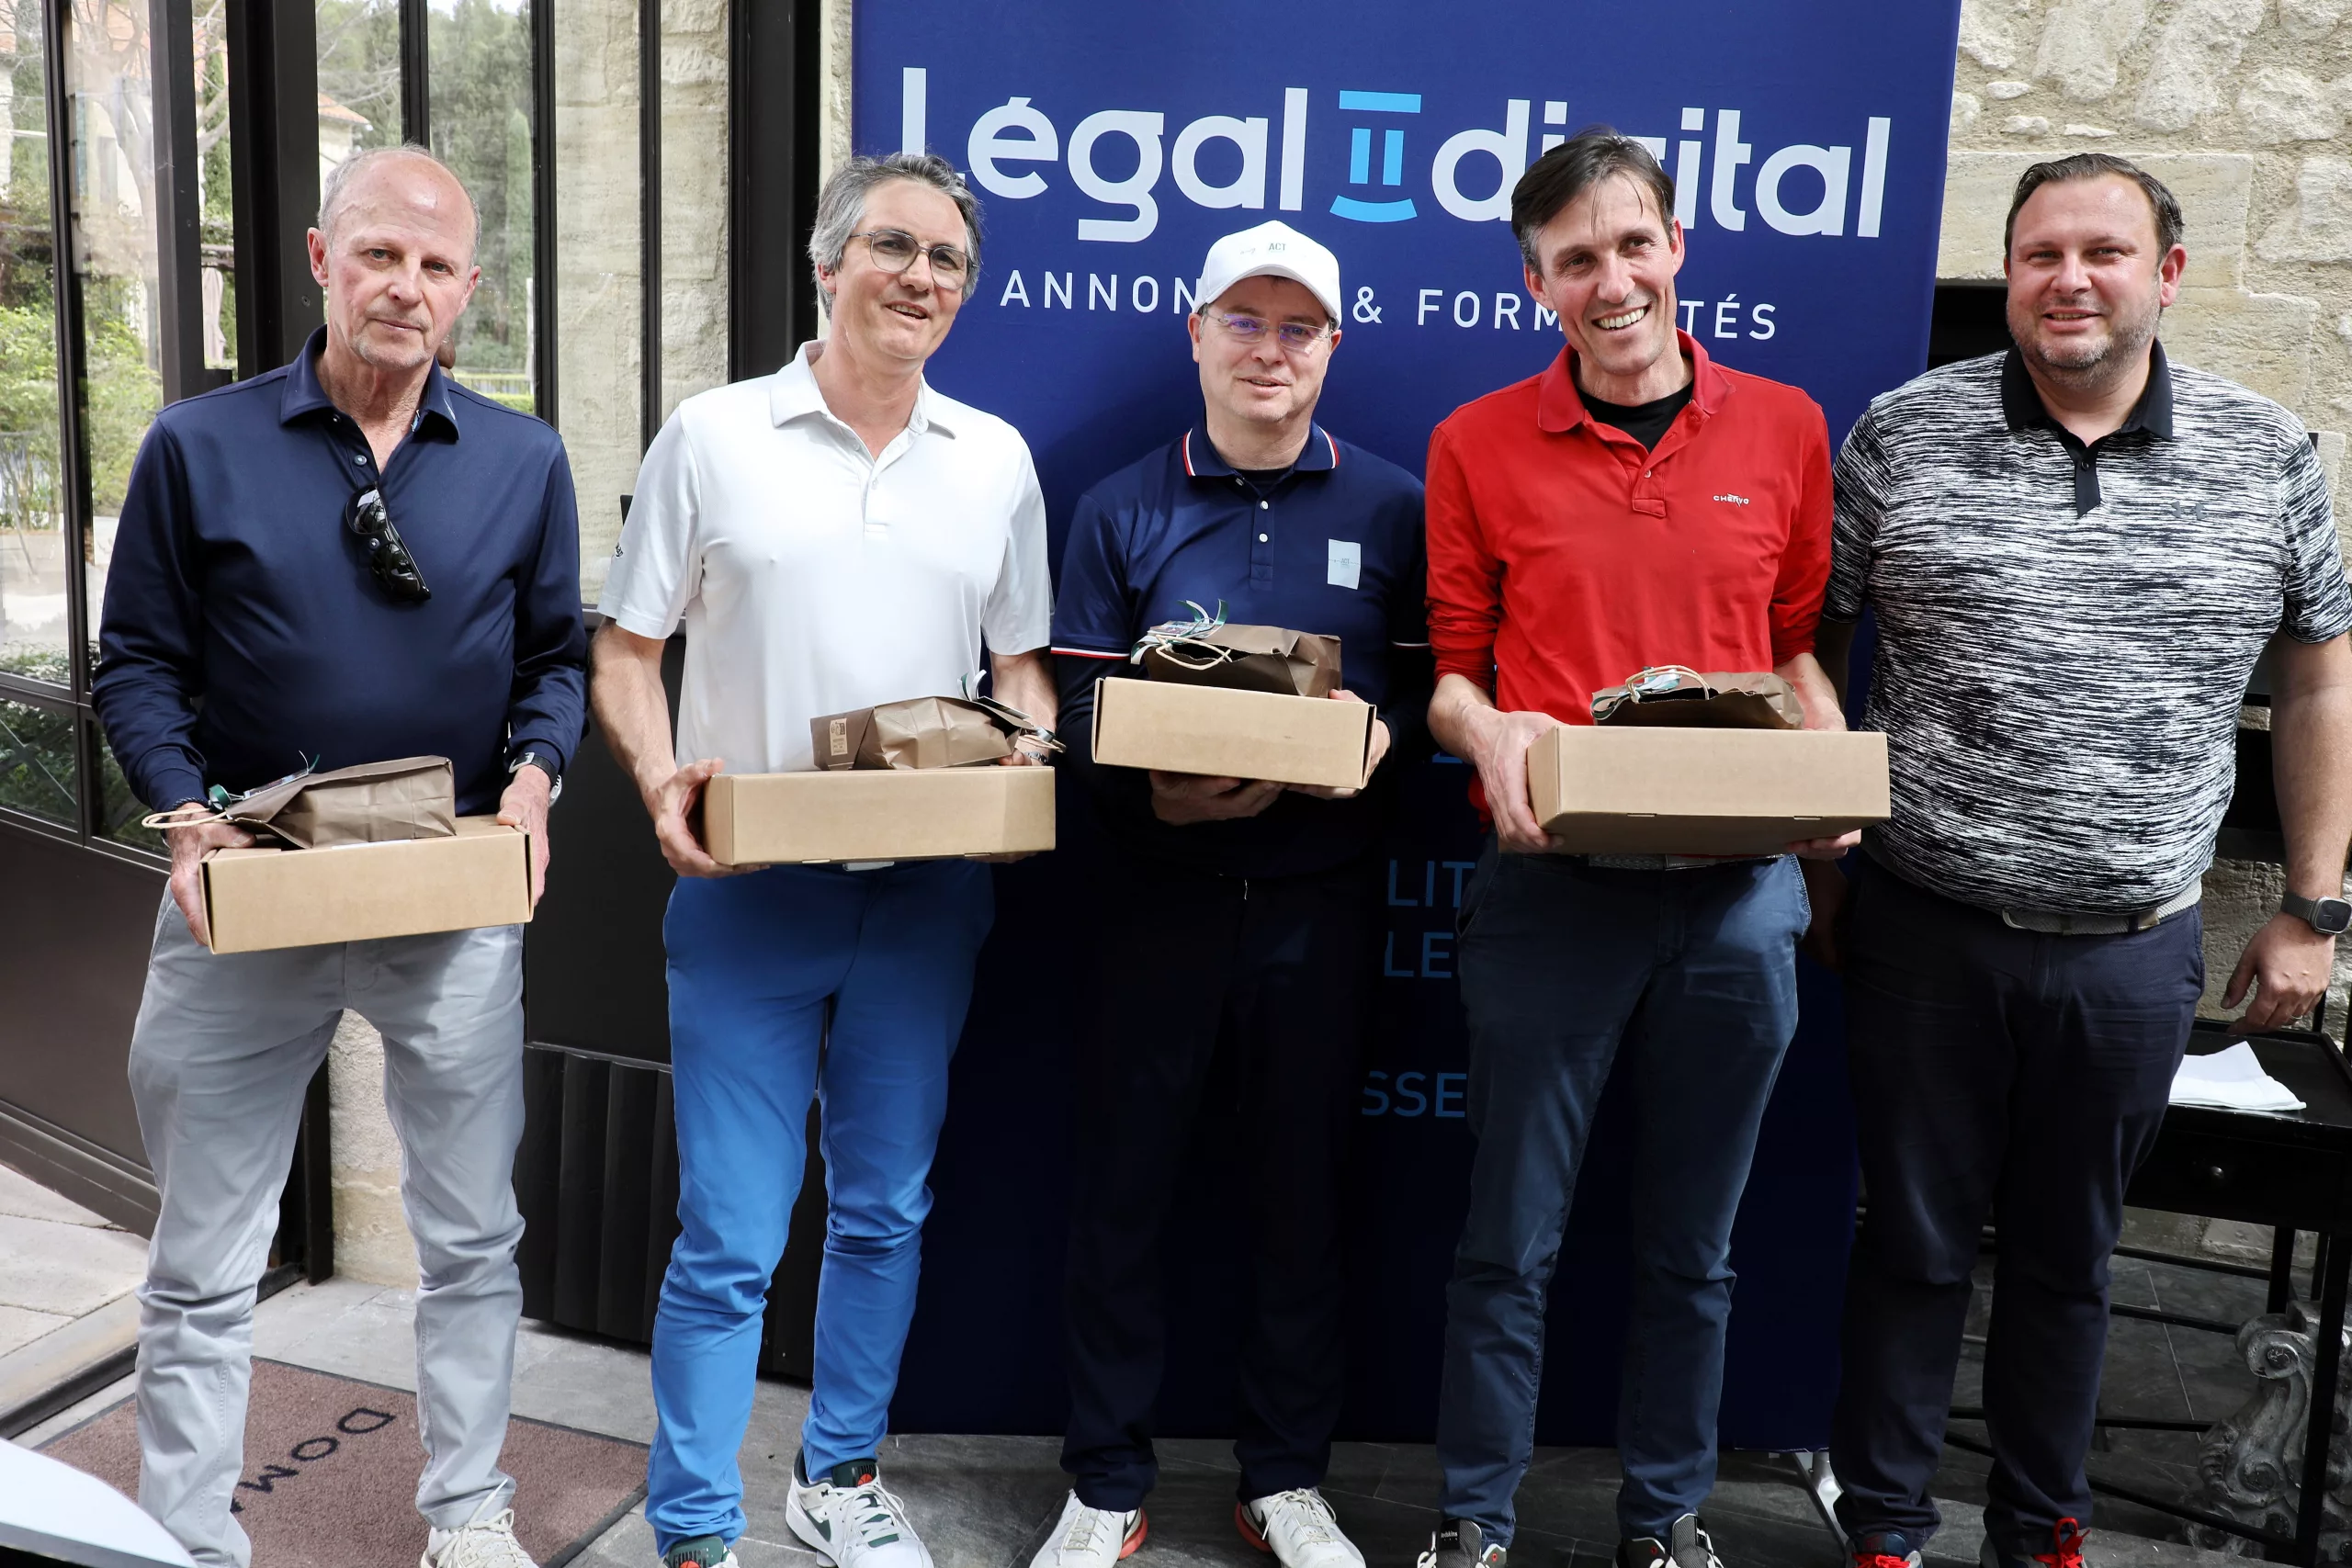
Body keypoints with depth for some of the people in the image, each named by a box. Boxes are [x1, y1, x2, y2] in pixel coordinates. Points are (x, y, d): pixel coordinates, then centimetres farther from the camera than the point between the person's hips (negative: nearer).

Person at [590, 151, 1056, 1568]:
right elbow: (626, 652, 2)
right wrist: (661, 780, -15)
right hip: (749, 885, -3)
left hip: (929, 890, 3)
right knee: (730, 1238, -1)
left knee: (886, 1212, 15)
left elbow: (1020, 661, 15)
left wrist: (1030, 761, -6)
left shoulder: (996, 460, 9)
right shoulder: (713, 437, 0)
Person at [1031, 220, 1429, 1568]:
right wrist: (1158, 795, -18)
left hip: (1321, 900, 0)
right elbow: (1079, 706, 0)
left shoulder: (1392, 508, 6)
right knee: (1124, 1190, 6)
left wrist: (1374, 734, -17)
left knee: (1304, 1191, 10)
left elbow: (1427, 691, 5)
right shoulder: (1123, 510, 6)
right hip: (1162, 891, 0)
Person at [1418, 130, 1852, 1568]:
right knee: (1514, 1235, 6)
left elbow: (1800, 643, 13)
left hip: (1738, 891, 2)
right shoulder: (1479, 444, 1)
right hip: (1550, 885, -2)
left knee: (1695, 1242, 14)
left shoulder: (1785, 427, 7)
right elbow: (1451, 666, 5)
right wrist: (1489, 735, -17)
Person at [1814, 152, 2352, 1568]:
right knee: (1915, 1244, 11)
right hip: (1925, 932, -1)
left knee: (2070, 1255, 16)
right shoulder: (1902, 435, -4)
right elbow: (1808, 652, 2)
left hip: (2133, 951, 2)